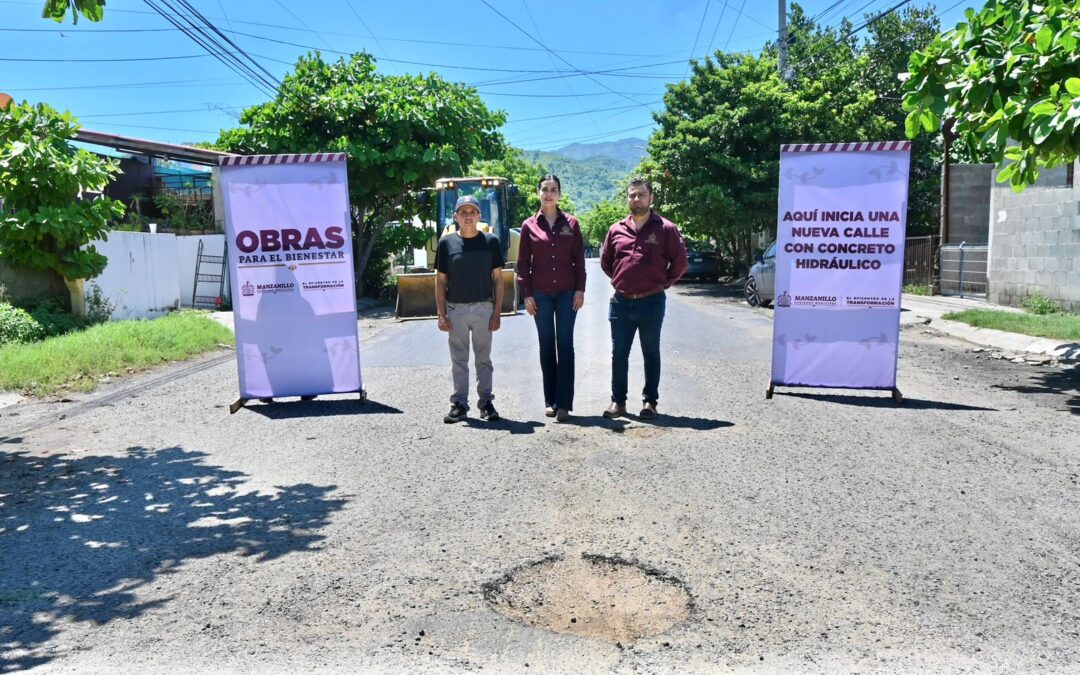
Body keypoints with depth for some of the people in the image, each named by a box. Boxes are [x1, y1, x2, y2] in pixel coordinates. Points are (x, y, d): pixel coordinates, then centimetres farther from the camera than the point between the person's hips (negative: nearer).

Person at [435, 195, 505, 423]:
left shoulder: (490, 241, 2)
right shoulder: (446, 243, 3)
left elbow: (498, 278, 3)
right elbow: (440, 281, 4)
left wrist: (497, 312, -3)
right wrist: (441, 314, -2)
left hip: (484, 308, 0)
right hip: (456, 310, 1)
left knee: (483, 359, 8)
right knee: (459, 360, 7)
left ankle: (486, 401, 17)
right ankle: (459, 403, 15)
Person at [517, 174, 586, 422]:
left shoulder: (571, 223, 4)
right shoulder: (529, 225, 3)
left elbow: (579, 259, 4)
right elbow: (523, 262, 3)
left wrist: (580, 289, -4)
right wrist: (526, 294, -2)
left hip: (566, 292, 0)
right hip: (540, 294, 1)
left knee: (565, 345, -2)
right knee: (546, 346, 6)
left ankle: (564, 403, 0)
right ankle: (550, 401, 14)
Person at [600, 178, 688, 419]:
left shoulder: (665, 229, -4)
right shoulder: (616, 230, 7)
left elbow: (680, 262, 0)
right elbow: (605, 261, 18)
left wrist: (663, 283, 2)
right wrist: (620, 280, 12)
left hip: (652, 302, -3)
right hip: (621, 302, 4)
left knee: (651, 354, 8)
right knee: (619, 354, 8)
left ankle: (650, 401, 16)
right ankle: (618, 401, 17)